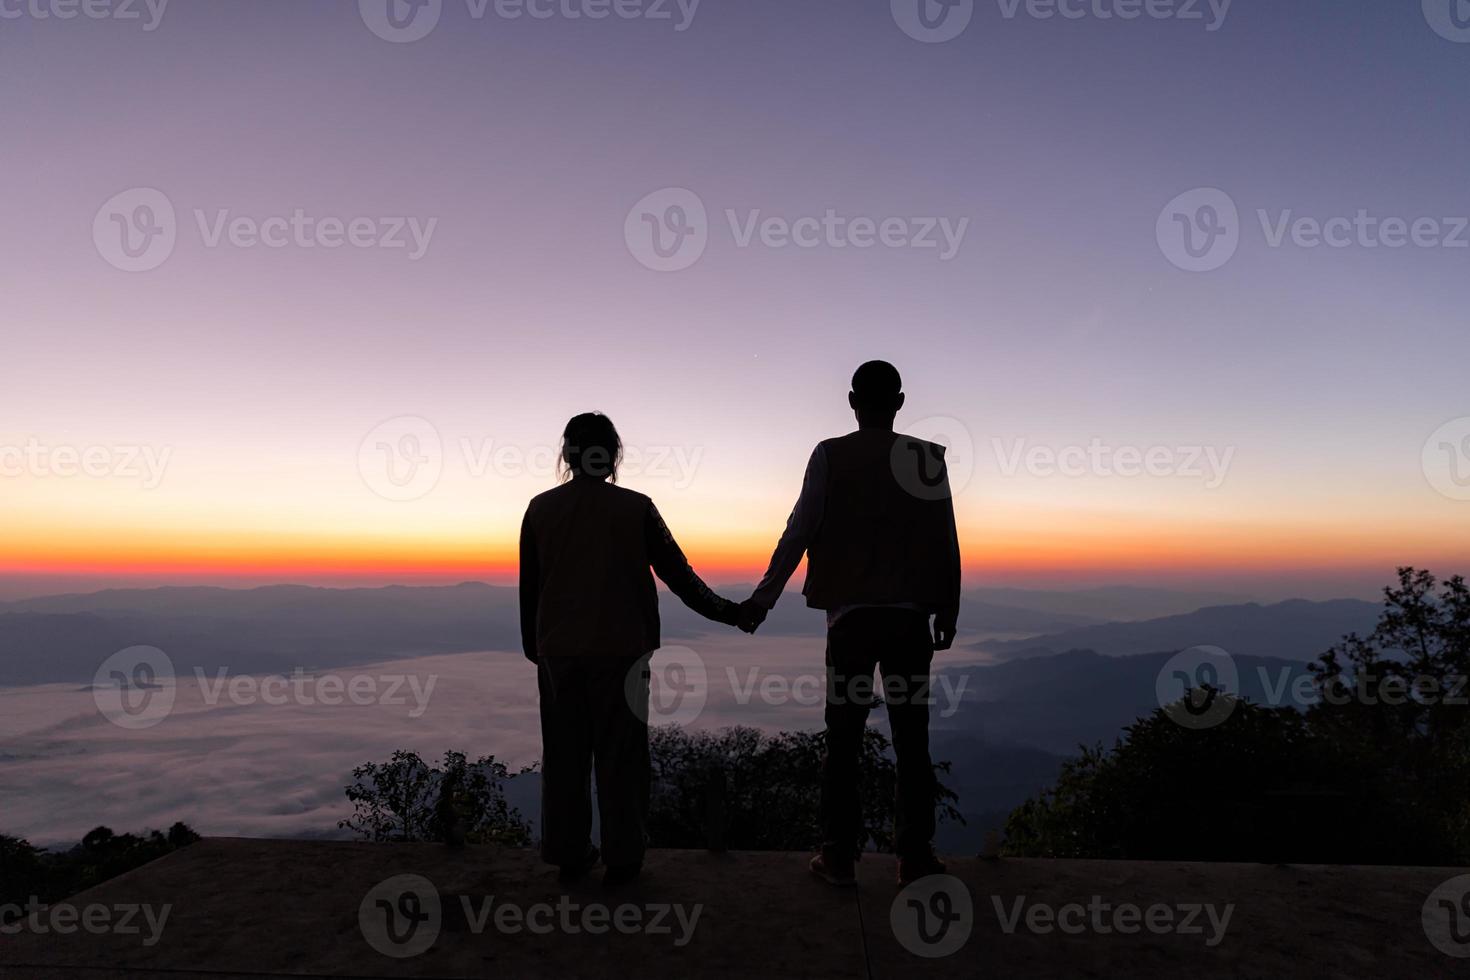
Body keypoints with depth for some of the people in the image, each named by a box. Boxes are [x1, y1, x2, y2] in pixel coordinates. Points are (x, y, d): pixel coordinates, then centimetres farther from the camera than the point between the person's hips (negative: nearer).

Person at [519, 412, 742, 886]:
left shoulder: (541, 509, 0)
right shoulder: (635, 508, -7)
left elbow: (528, 588, 5)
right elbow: (677, 572, -3)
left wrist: (533, 648, 17)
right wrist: (726, 611, 8)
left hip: (558, 651, 2)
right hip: (620, 651, -2)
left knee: (563, 755, 13)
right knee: (619, 757, 8)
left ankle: (569, 853, 21)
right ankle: (621, 858, 13)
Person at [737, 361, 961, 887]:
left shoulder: (830, 456, -2)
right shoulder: (928, 458, 3)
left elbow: (799, 532, -4)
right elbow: (946, 542, 3)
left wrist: (763, 599, 3)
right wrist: (948, 612, 12)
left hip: (851, 615, -1)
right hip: (911, 616, 1)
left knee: (843, 740, 7)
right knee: (911, 740, 8)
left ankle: (838, 855, 12)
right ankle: (915, 857, 13)